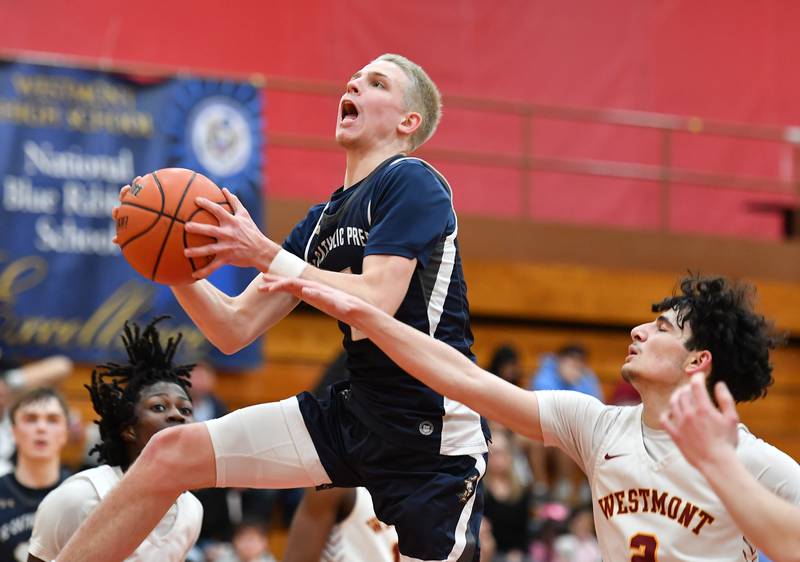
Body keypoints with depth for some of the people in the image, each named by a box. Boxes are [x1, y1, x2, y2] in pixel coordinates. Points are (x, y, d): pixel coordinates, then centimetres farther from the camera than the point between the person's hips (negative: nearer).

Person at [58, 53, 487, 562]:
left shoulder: (410, 181, -9)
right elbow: (234, 329, 11)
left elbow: (373, 307, -22)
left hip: (432, 434, -7)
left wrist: (264, 253, -21)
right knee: (171, 453, 1)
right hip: (355, 408, 7)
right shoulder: (319, 223, 13)